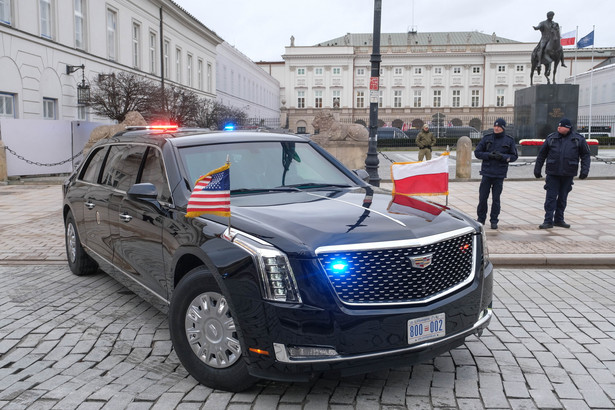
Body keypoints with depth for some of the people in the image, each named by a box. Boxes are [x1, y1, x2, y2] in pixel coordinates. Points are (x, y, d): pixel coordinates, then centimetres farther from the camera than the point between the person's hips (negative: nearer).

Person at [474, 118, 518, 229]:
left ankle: (494, 220, 12)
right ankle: (481, 218, 14)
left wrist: (503, 156, -14)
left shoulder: (509, 140, 4)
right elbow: (477, 152, 5)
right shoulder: (487, 138, 6)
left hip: (499, 174, -1)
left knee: (496, 198, 2)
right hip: (487, 172, 1)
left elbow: (514, 156, 5)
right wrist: (488, 155, -12)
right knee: (483, 197, 1)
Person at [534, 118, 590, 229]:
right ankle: (548, 221, -1)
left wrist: (584, 170, -4)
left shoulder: (578, 139, 3)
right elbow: (541, 154, 8)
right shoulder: (551, 138, 3)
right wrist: (537, 169, 7)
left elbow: (585, 155, 7)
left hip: (568, 174, 1)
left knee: (563, 198, 11)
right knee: (551, 197, -4)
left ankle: (559, 219, 22)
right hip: (552, 173, -1)